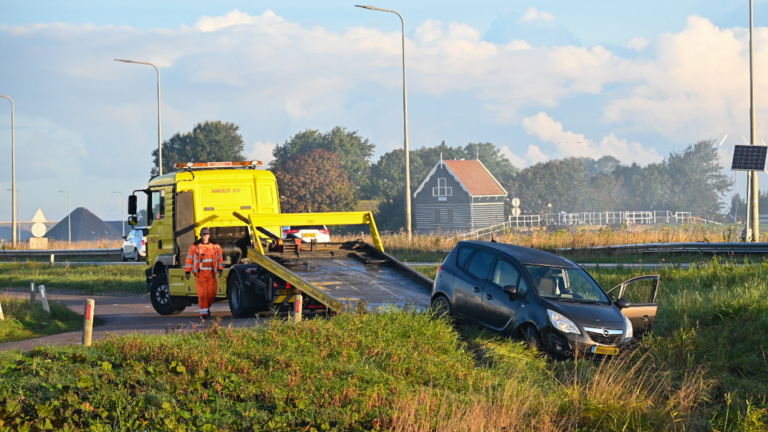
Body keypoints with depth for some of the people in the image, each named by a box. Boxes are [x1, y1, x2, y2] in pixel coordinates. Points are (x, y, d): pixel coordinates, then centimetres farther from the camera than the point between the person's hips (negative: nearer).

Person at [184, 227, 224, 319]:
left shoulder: (215, 246, 11)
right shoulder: (195, 246, 2)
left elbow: (220, 258, 17)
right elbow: (189, 259, 3)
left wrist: (220, 269, 8)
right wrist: (188, 271, -1)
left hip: (211, 273, 3)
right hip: (200, 273, -3)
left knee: (211, 293, 1)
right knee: (202, 293, -10)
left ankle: (207, 307, 26)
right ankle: (203, 311, -3)